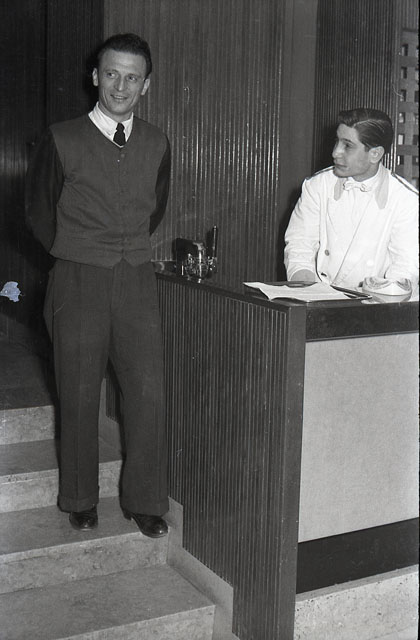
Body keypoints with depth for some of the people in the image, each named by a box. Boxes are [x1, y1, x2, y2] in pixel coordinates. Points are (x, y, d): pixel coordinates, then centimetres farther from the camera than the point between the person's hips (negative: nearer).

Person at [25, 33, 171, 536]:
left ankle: (144, 500, 14)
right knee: (79, 396, 4)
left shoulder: (156, 145, 7)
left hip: (137, 281, 3)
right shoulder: (61, 141, -3)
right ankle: (80, 500, 21)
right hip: (78, 284, -2)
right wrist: (76, 255, 11)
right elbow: (38, 211, 7)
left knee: (148, 393, -1)